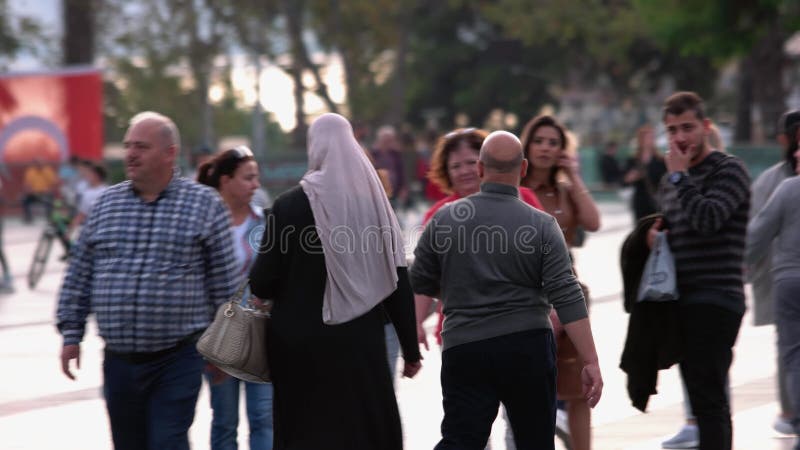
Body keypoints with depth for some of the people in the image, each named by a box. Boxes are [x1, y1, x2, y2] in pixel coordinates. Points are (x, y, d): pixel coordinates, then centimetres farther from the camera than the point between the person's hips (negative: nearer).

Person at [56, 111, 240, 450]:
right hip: (118, 359, 4)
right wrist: (71, 335, 7)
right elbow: (79, 275, 12)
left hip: (178, 359, -4)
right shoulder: (106, 204, 8)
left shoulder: (205, 205, -2)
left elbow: (223, 280, 1)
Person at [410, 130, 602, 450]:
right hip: (528, 348, 0)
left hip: (464, 349, 1)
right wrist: (591, 362, -9)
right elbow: (567, 298, -11)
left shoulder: (444, 219, -1)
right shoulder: (542, 225, -5)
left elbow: (420, 283, 9)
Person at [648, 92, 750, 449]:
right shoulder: (671, 180, 17)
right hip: (683, 299, 8)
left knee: (708, 400, -13)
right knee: (706, 400, 12)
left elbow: (706, 219, -21)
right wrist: (657, 231, 7)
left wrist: (679, 176, -11)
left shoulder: (729, 170, -7)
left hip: (715, 299, -8)